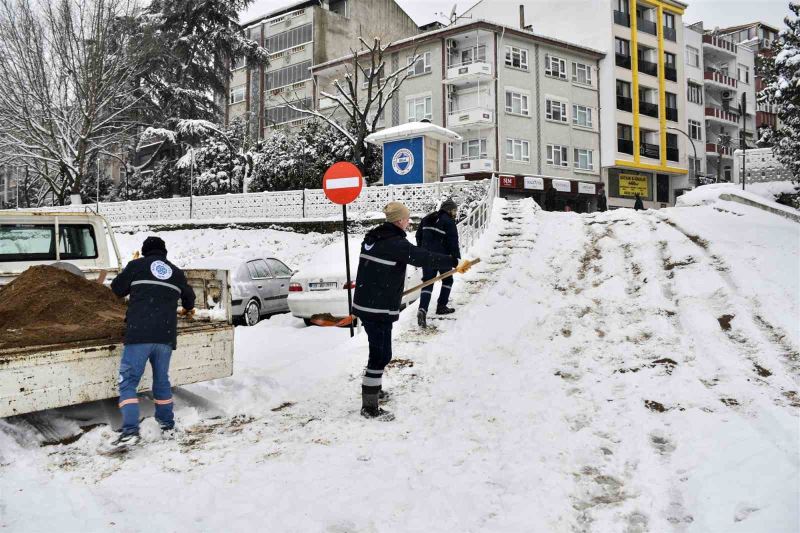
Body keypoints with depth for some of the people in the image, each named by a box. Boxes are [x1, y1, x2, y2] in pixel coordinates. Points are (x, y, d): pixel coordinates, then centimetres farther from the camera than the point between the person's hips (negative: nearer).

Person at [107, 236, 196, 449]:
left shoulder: (137, 265, 7)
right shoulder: (176, 272, 18)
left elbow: (117, 288, 14)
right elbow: (189, 295, 35)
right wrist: (188, 309, 58)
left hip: (139, 334, -4)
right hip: (166, 336, 4)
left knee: (128, 381, -1)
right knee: (162, 379, 19)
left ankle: (130, 431, -12)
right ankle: (167, 423, 27)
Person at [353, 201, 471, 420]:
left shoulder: (372, 238, 12)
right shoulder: (396, 243, -17)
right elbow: (424, 257, -20)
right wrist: (454, 263, -14)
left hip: (364, 302, 10)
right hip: (379, 309, -10)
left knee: (378, 349, 25)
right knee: (381, 354, -4)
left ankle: (374, 388, 41)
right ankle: (369, 406, -1)